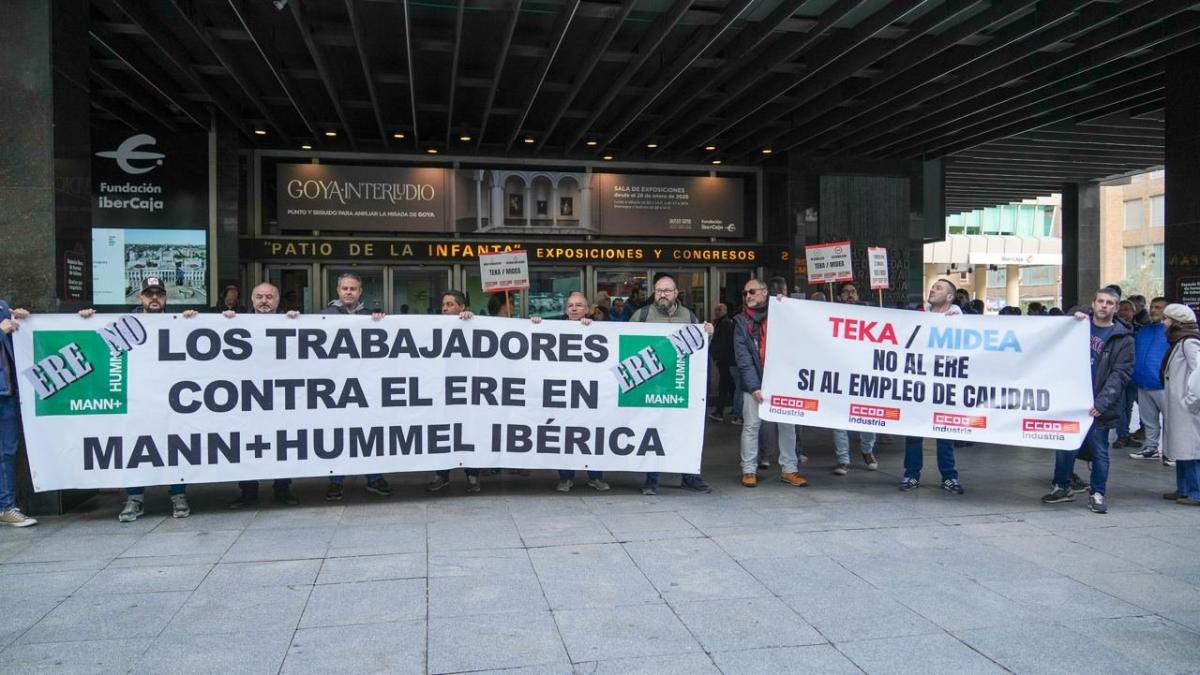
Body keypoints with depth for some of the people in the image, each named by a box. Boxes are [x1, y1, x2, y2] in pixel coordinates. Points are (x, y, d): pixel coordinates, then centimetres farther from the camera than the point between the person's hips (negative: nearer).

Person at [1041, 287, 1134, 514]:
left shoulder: (1123, 338, -2)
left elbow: (1121, 374, -7)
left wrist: (1102, 402, -17)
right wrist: (1073, 318, -6)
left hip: (1098, 406, -3)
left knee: (1099, 451, 5)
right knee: (1064, 445, 10)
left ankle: (1098, 493, 18)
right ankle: (1062, 487, 24)